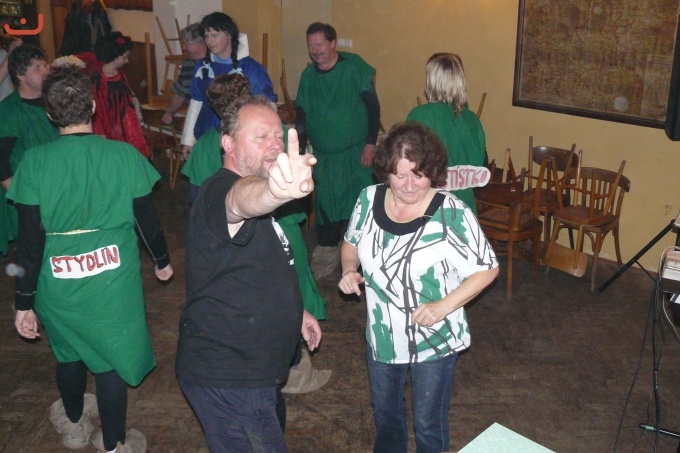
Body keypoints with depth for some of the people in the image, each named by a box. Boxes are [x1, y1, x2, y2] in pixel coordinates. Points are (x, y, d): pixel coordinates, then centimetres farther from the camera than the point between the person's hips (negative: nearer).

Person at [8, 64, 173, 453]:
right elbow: (147, 219, -4)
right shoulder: (125, 155, -12)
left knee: (70, 353, 25)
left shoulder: (35, 163, -12)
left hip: (58, 285, 2)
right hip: (114, 280, -1)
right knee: (113, 359, 15)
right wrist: (162, 260, 15)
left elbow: (30, 240, -10)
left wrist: (25, 302, 0)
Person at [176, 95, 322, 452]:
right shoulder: (221, 190, -23)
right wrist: (276, 190, -71)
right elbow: (244, 198, -50)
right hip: (227, 378, -10)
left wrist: (294, 310, 22)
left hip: (242, 369, 10)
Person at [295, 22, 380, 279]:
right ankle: (328, 252, 18)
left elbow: (372, 106, -4)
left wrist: (371, 143, -10)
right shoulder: (308, 76, 5)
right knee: (327, 203, 3)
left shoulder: (354, 66, -5)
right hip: (325, 155, 3)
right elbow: (302, 116, 9)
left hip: (357, 152, -2)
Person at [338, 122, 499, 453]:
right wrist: (349, 270, -12)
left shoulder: (452, 214, -22)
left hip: (433, 339, -4)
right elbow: (351, 242, 9)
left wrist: (444, 306, -26)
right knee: (384, 412, 27)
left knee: (428, 424, 16)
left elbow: (487, 269, -15)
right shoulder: (369, 199, -9)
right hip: (382, 335, 5)